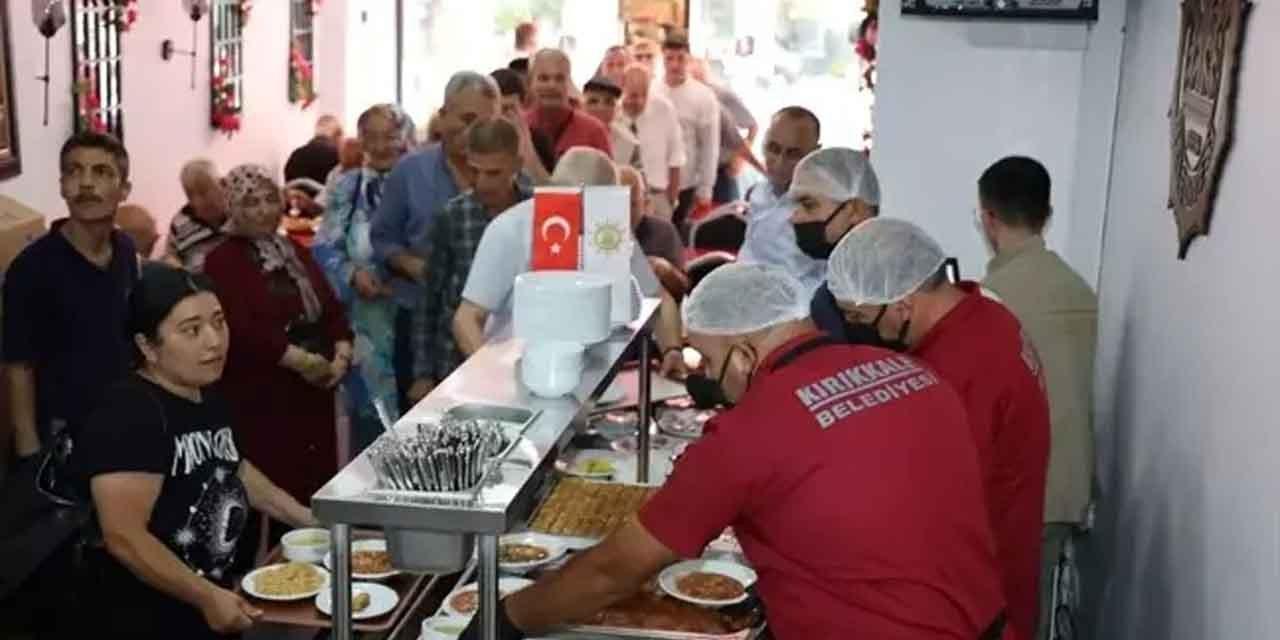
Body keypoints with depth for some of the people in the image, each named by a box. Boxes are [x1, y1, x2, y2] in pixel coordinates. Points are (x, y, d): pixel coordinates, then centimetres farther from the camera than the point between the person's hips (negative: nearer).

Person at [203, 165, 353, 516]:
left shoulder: (295, 251, 16)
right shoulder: (223, 260, -6)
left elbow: (332, 308, 13)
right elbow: (243, 330, -19)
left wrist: (341, 357, -4)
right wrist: (300, 360, -19)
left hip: (311, 394, 7)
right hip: (259, 400, -6)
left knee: (312, 492, 7)